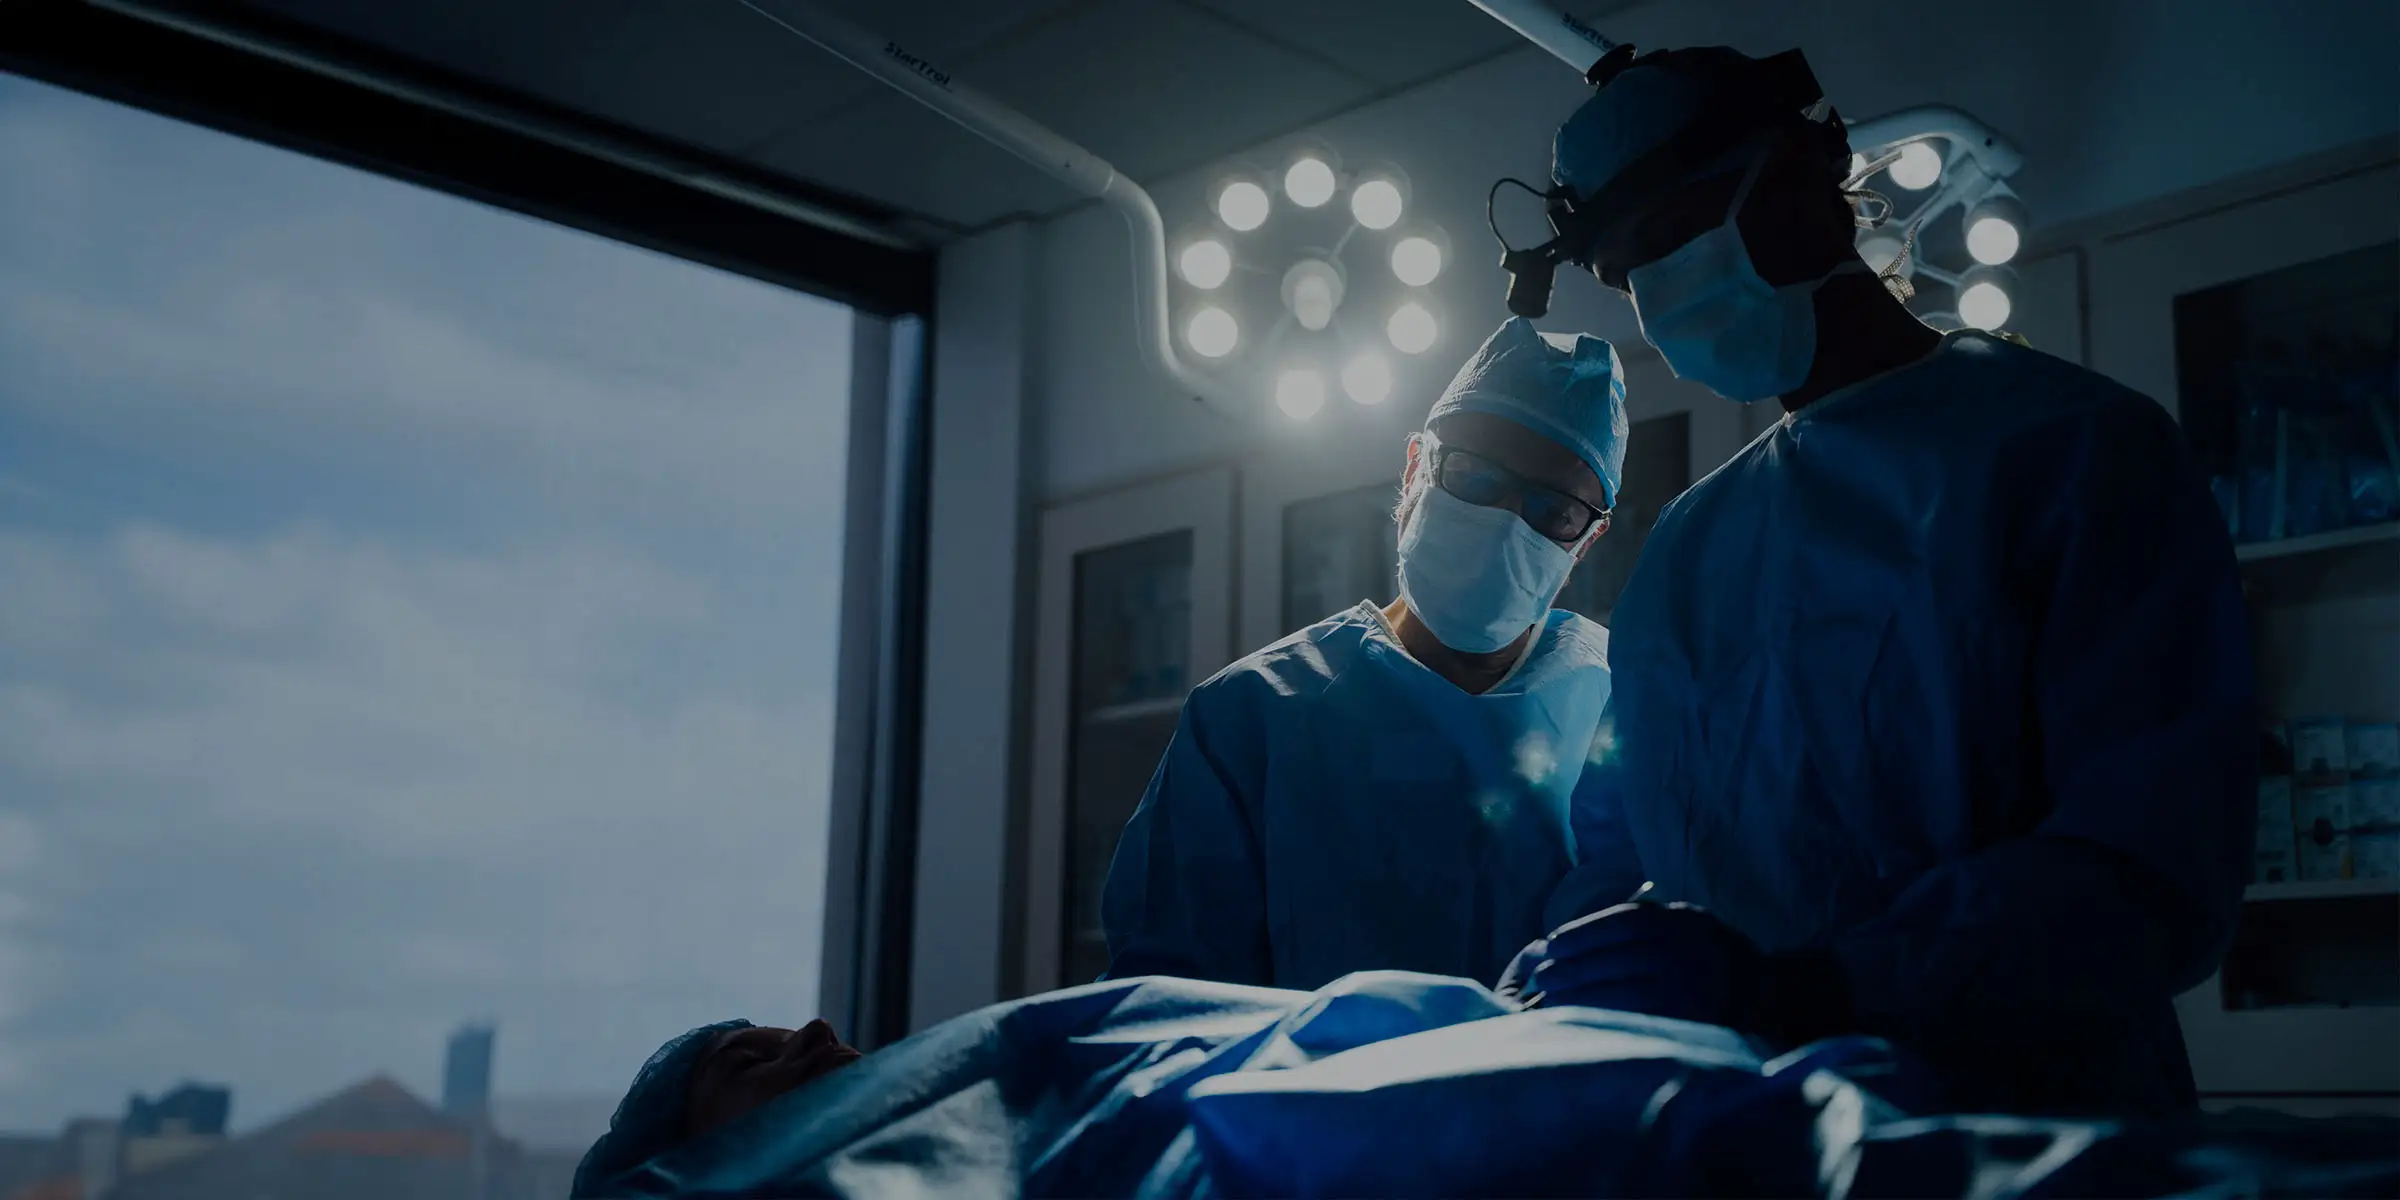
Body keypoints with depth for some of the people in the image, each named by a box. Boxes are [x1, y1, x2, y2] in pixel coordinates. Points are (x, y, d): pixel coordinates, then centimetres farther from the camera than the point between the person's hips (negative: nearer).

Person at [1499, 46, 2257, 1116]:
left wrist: (1792, 989, -26)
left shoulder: (2072, 451, -3)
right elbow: (1615, 843, 18)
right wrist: (1551, 983, -4)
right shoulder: (1685, 546, 14)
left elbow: (2151, 872, -14)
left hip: (2031, 1126, -4)